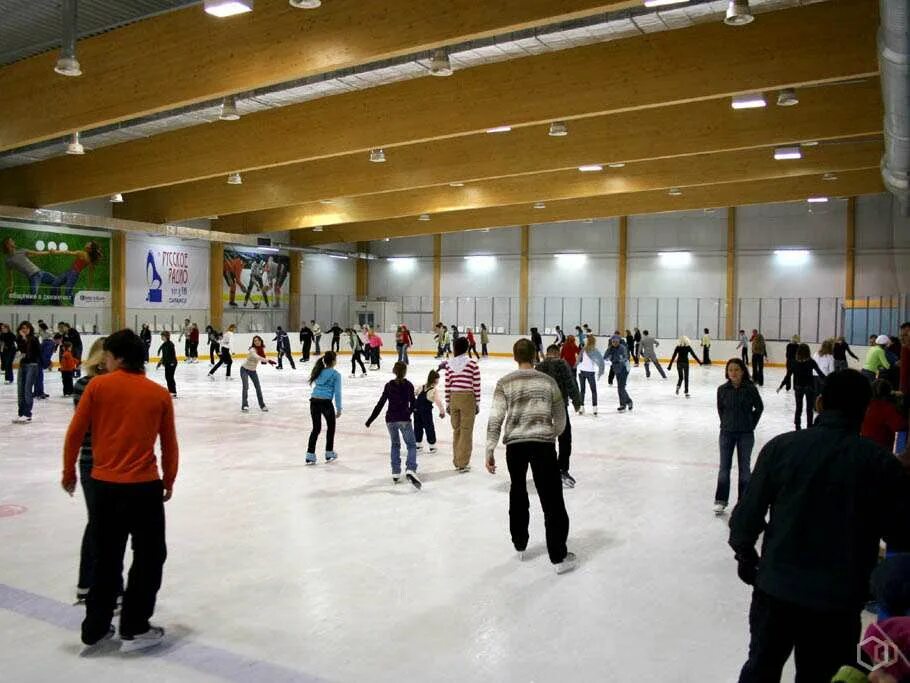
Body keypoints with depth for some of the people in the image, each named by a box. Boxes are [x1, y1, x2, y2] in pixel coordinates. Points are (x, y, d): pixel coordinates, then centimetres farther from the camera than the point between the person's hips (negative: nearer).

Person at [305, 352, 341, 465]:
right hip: (326, 402, -5)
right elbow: (337, 392, -5)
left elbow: (316, 385, 14)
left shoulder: (318, 371, 12)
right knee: (331, 426, 18)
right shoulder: (335, 374, -3)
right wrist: (339, 408, -1)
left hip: (314, 401, 5)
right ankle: (329, 453, 25)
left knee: (316, 428, 13)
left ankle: (310, 455, 8)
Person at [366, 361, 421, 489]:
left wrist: (370, 420, 4)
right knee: (411, 445, 3)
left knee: (395, 445, 21)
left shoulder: (389, 385, 1)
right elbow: (413, 404, 3)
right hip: (404, 420, -3)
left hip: (390, 420, 3)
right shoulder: (408, 385, -2)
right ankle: (410, 470, -20)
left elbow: (380, 404, -1)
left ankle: (395, 472, 18)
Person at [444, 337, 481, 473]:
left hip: (453, 399, 4)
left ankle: (457, 461, 24)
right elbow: (476, 384, -7)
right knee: (466, 431, 3)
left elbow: (447, 385, 3)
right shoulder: (472, 363, -9)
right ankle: (463, 463, 5)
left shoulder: (449, 364, 1)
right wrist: (477, 403, 2)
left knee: (456, 430, 16)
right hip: (467, 398, -4)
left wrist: (447, 403, 12)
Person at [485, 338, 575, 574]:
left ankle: (520, 546, 32)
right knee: (552, 498, 3)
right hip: (542, 443, -1)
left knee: (518, 493, 21)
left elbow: (495, 419, -4)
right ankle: (558, 556, 5)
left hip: (514, 444, 1)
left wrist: (490, 451, 0)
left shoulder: (505, 383, 1)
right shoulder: (548, 381, 3)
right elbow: (560, 418, 9)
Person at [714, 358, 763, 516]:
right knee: (724, 467, 5)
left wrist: (751, 424, 3)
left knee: (744, 467, 10)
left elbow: (759, 407, 3)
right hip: (727, 433, 1)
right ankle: (720, 500, 13)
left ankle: (744, 501, 20)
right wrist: (726, 423, 7)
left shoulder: (750, 389, -10)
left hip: (745, 434, -1)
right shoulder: (722, 389, -6)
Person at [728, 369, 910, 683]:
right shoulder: (882, 464, -11)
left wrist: (745, 554, 10)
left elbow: (749, 510, -6)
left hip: (777, 587, 1)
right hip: (839, 599, 0)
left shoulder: (782, 446, -9)